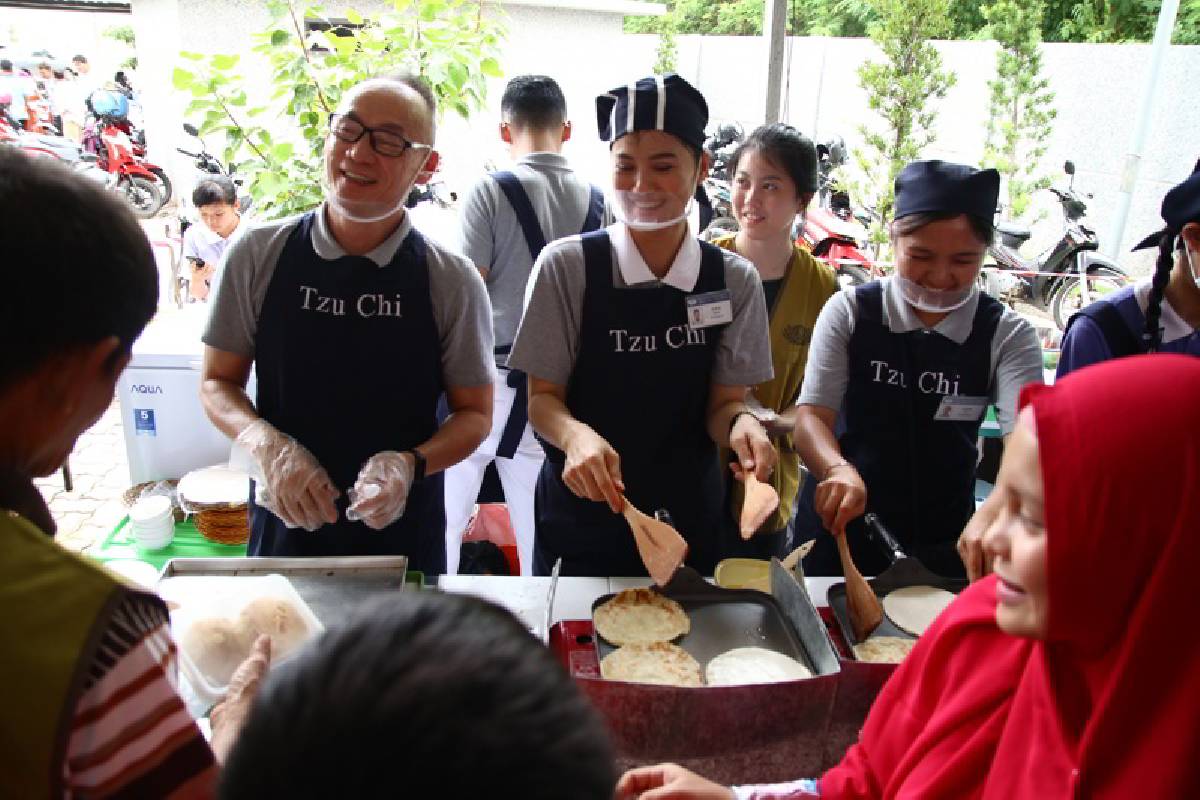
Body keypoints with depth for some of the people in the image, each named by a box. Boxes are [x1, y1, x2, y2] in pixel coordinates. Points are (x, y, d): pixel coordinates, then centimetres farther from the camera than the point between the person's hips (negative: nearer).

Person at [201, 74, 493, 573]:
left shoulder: (452, 282, -9)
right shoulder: (257, 254, -6)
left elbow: (474, 413, -2)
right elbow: (217, 382, 2)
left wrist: (409, 465, -21)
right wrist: (265, 444, -18)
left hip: (402, 535, -1)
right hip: (284, 527, 1)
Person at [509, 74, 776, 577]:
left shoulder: (734, 280, -3)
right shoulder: (567, 266, -10)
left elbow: (722, 402, 0)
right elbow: (543, 397, -6)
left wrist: (740, 422, -23)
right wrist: (575, 435, -27)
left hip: (688, 517, 2)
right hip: (581, 513, -1)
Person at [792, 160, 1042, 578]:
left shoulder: (1008, 335, -6)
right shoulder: (849, 312, -7)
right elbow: (811, 416, -15)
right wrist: (838, 469, -37)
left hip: (943, 543, 1)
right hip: (839, 527, 0)